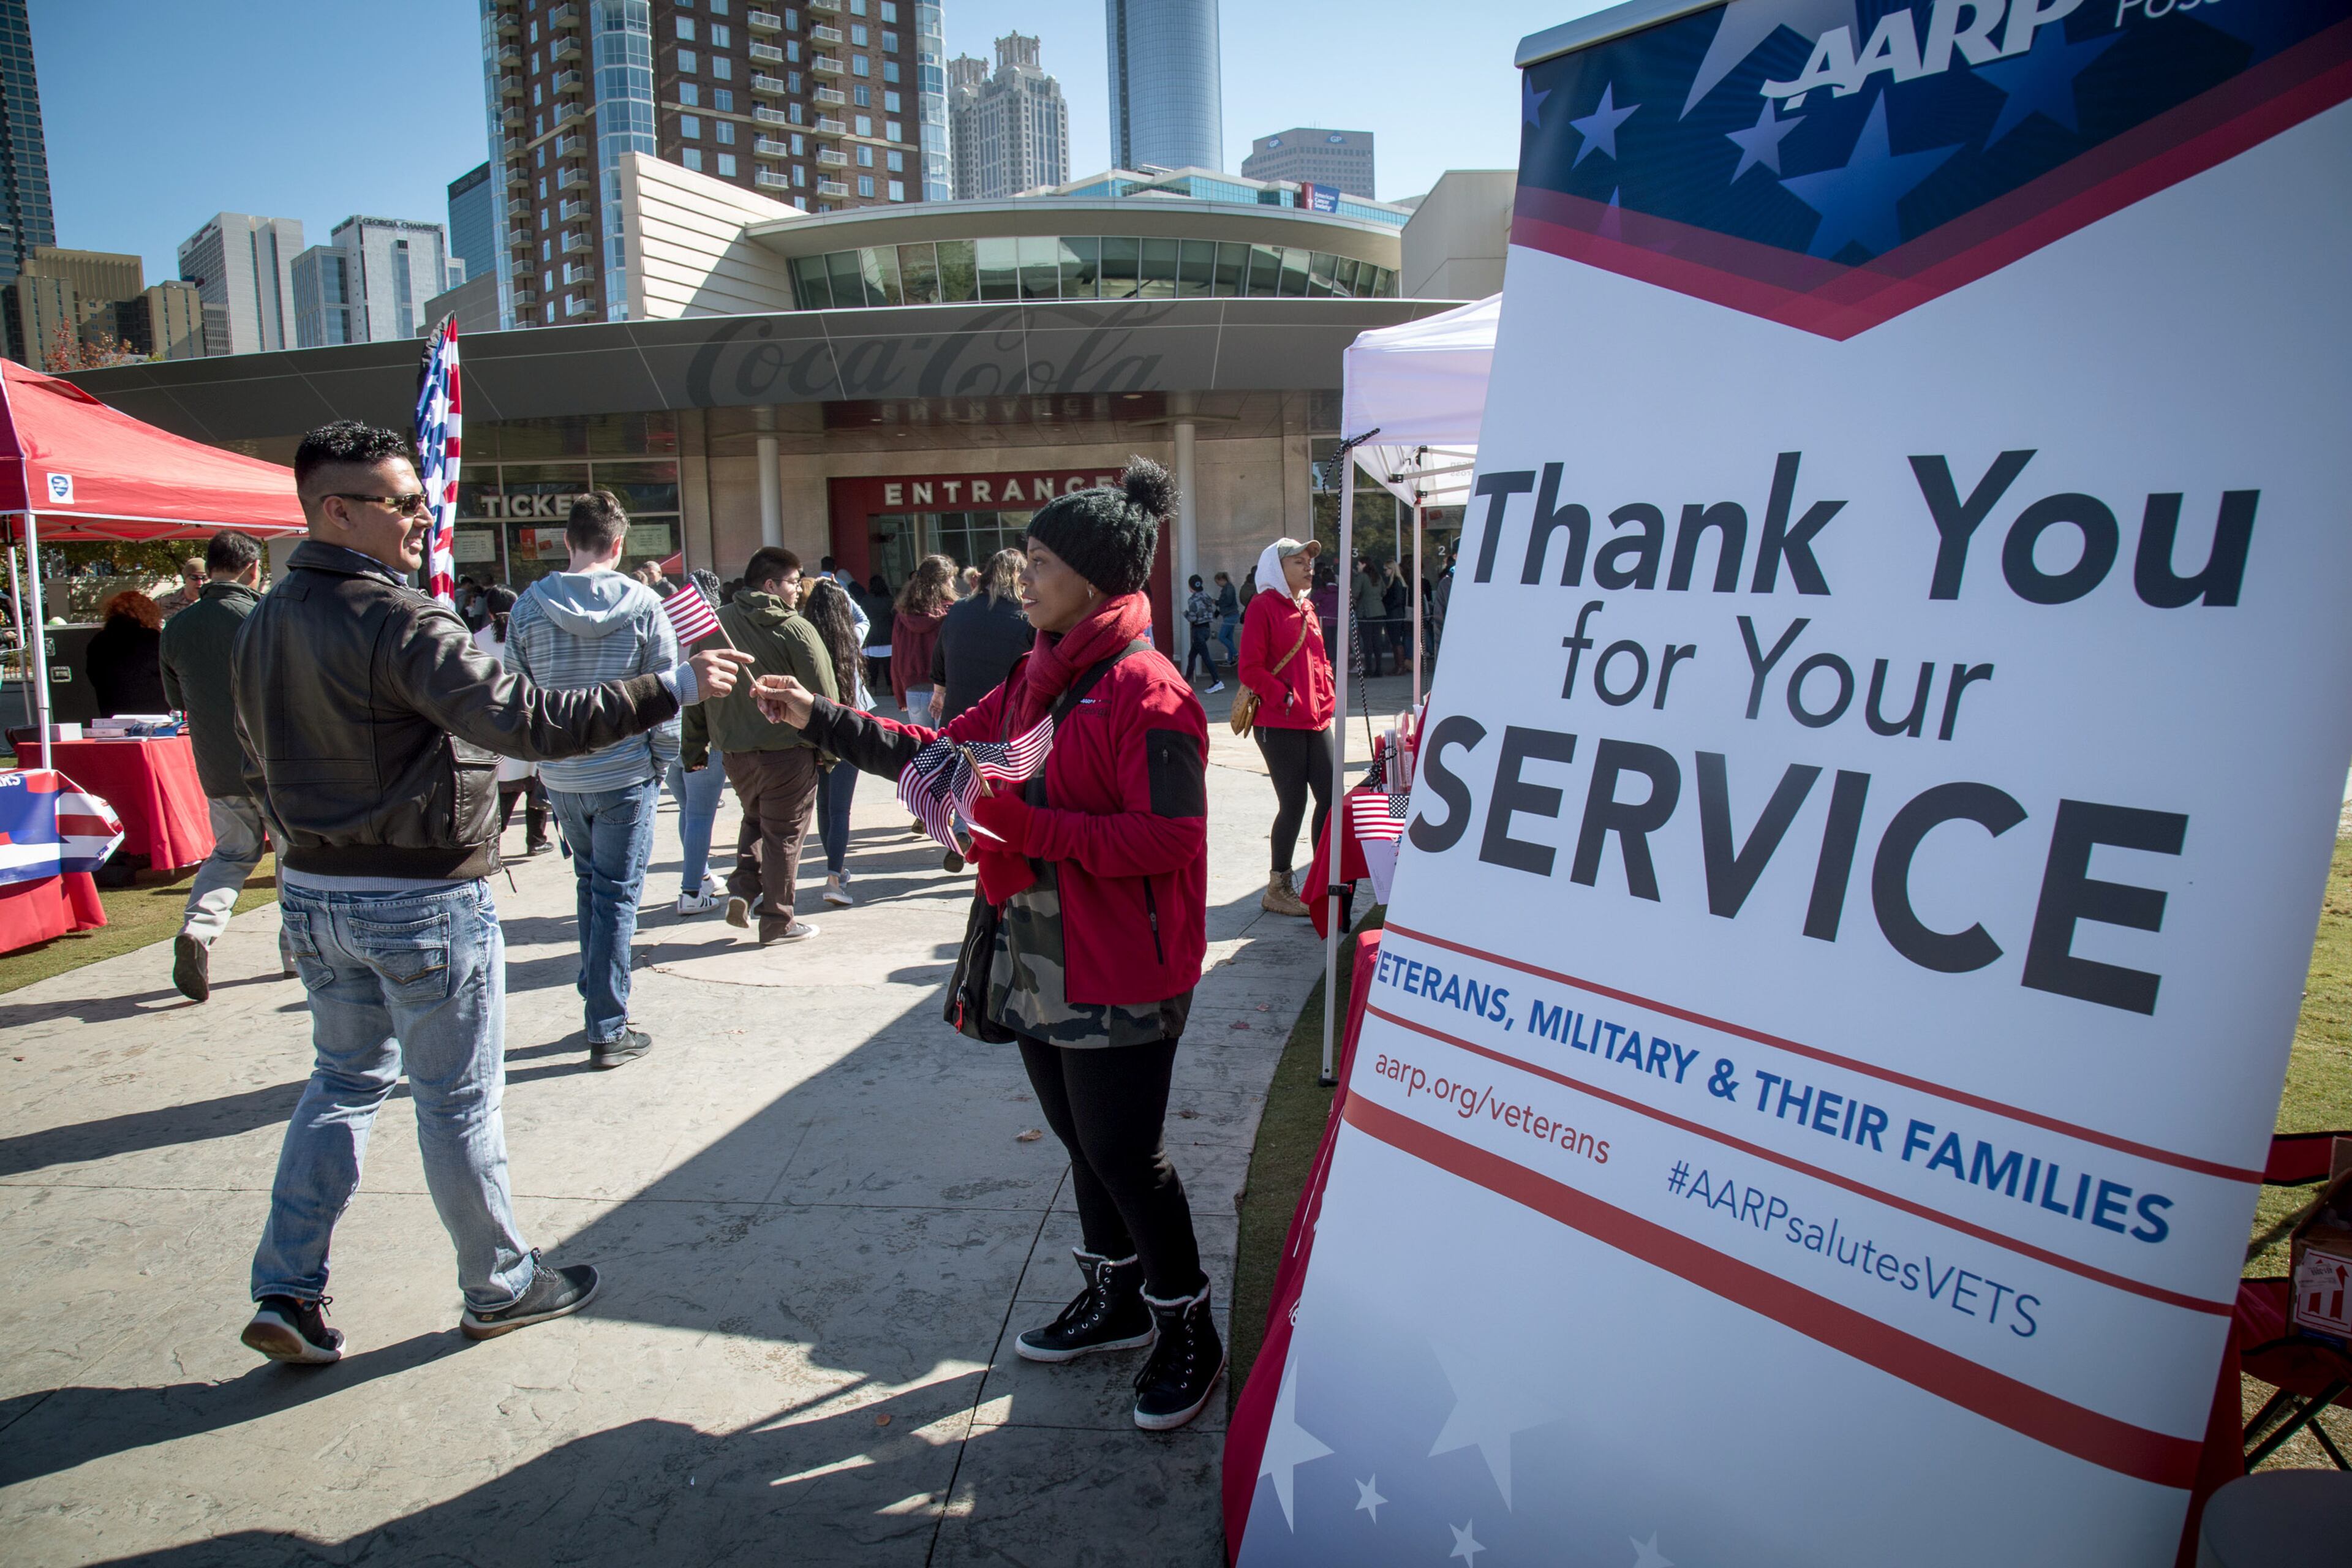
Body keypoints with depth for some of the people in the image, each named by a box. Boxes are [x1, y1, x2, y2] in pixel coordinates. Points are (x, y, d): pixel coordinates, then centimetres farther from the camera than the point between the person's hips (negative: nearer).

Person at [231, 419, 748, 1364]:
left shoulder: (261, 624, 7)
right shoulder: (398, 621, -21)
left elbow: (260, 765, 16)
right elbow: (527, 722, -30)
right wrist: (673, 689, -29)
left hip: (311, 895, 8)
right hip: (422, 904, -8)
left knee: (344, 1080, 21)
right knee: (458, 1103, 6)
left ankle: (287, 1292, 22)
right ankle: (499, 1287, 22)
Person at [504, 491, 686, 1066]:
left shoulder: (528, 607, -2)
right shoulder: (642, 604, -9)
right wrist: (662, 759, 5)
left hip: (561, 777, 3)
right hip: (626, 773, -3)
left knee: (590, 885, 20)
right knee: (617, 895, 2)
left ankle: (599, 1003, 27)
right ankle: (608, 1030, 4)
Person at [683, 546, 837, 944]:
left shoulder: (716, 624, 3)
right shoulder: (795, 628, -12)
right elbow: (823, 694, -11)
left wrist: (696, 747, 15)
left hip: (735, 751, 5)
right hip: (787, 750, -5)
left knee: (755, 818, 27)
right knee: (784, 835, 7)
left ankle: (743, 890, 11)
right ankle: (778, 921, 14)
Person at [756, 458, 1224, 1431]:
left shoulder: (1147, 692, -19)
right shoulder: (1039, 677, 10)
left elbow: (1167, 840, -25)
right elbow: (944, 751, 15)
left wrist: (1022, 823, -27)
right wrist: (820, 720, 9)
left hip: (1119, 977, -9)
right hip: (1040, 965, 9)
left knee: (1125, 1155, 2)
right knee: (1082, 1141, 21)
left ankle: (1187, 1334, 24)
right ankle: (1117, 1300, 41)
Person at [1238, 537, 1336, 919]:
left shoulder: (1307, 609, 16)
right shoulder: (1263, 606, -7)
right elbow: (1250, 670, -12)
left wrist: (1326, 697, 8)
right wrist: (1287, 699, -17)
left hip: (1316, 722, 8)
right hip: (1279, 725, -8)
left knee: (1331, 795, 6)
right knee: (1293, 803, -3)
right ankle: (1277, 889, 13)